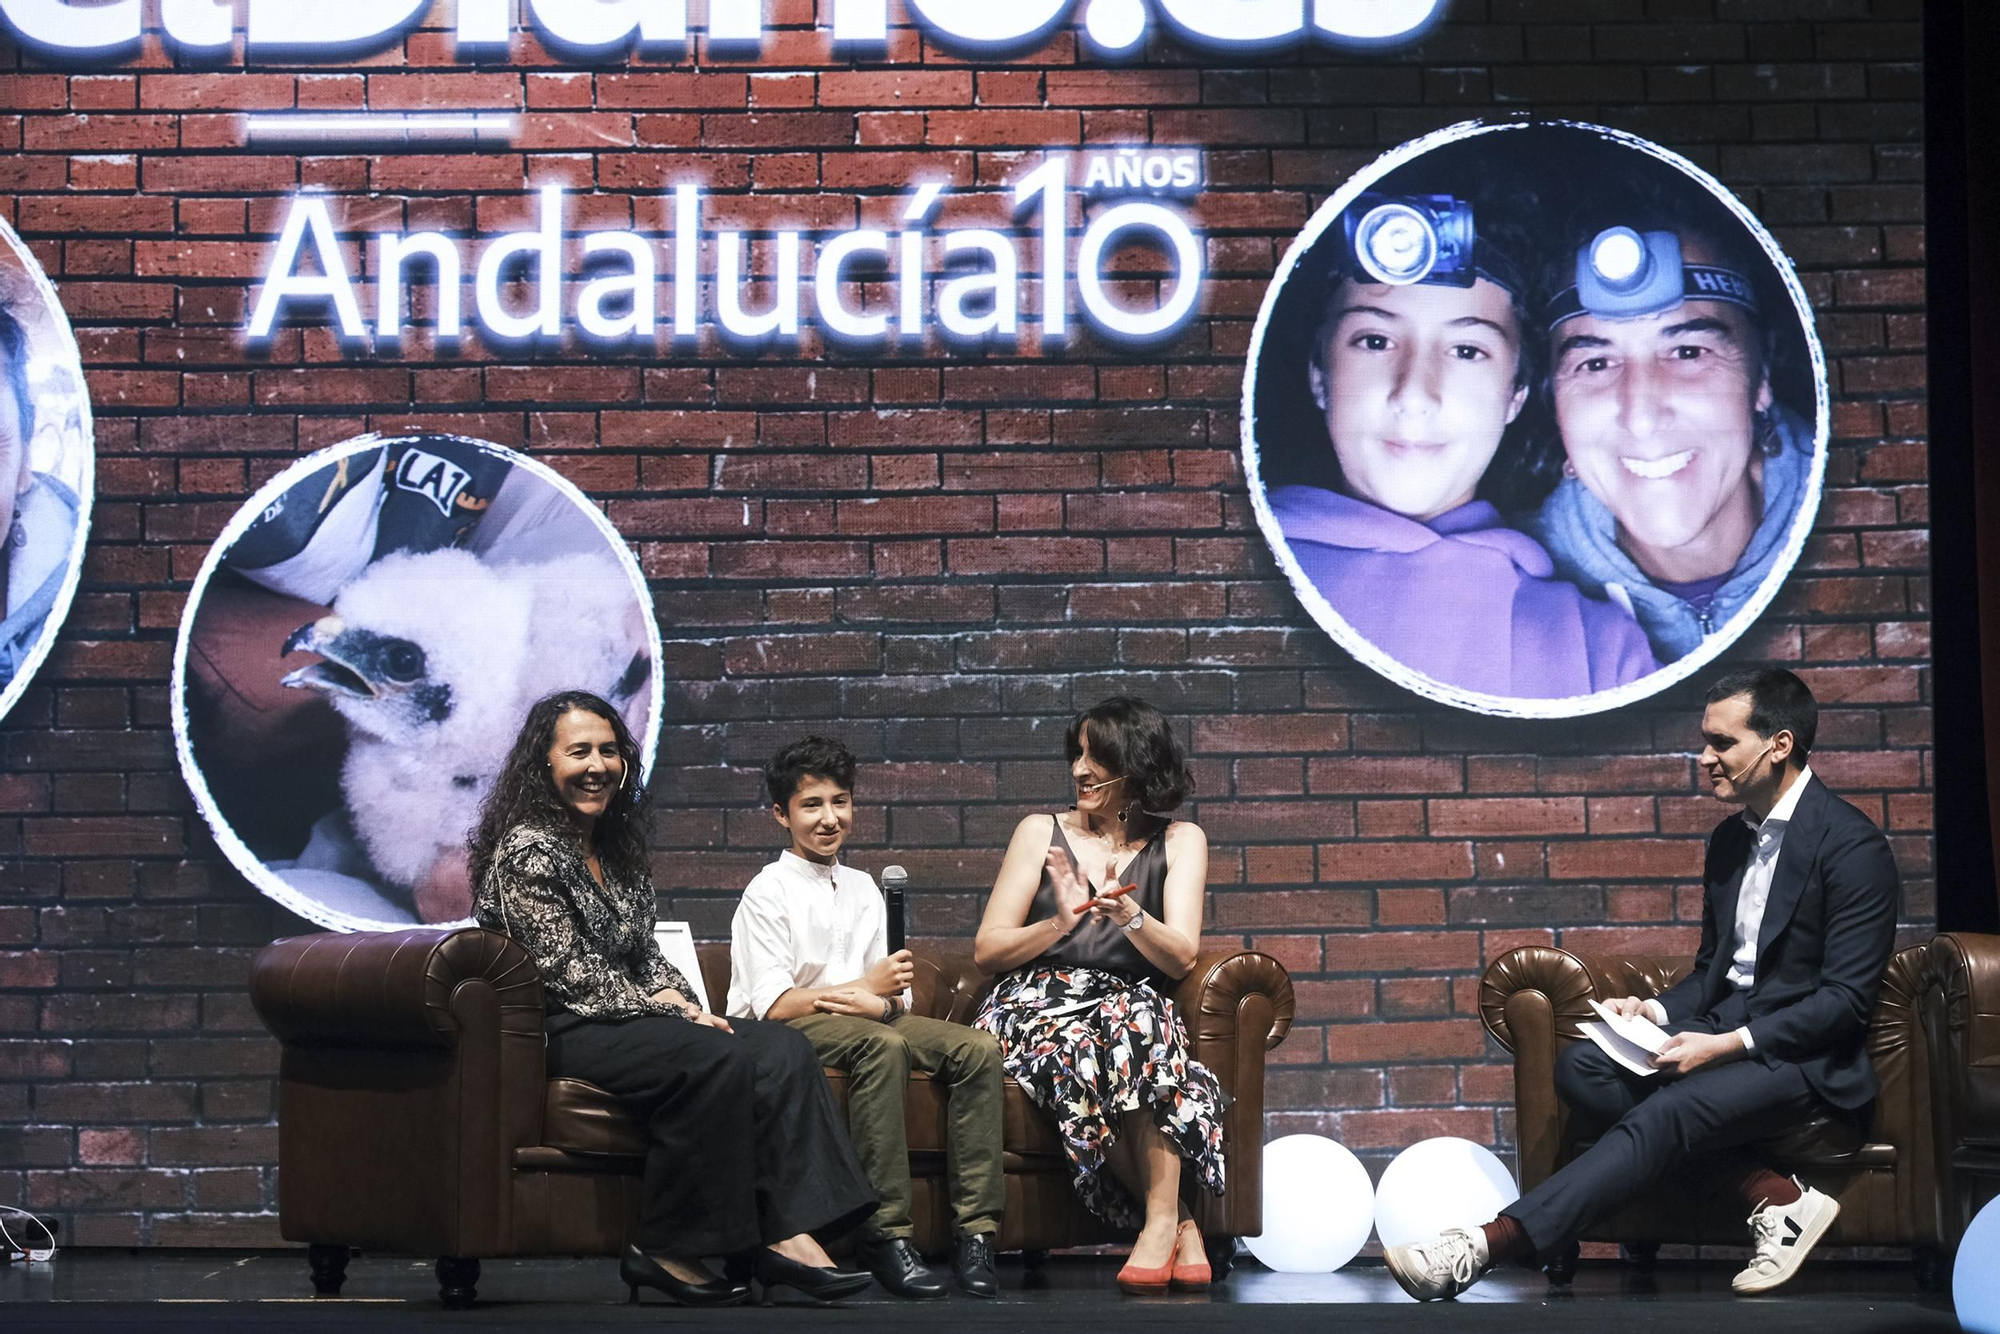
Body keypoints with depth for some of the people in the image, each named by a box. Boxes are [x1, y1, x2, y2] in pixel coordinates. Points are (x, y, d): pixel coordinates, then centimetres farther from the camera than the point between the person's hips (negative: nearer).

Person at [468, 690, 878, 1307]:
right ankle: (664, 1250, -23)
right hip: (562, 1032, -9)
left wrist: (677, 1000, -1)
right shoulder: (528, 851, -11)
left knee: (784, 1049, -12)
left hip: (627, 1020, 9)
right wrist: (671, 1016, -14)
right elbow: (571, 974, -16)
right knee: (717, 1059, -31)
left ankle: (786, 1234, -27)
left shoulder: (614, 847, 18)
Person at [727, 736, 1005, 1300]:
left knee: (977, 1048, -17)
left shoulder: (862, 887, 18)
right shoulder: (769, 891, -3)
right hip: (788, 1031, -6)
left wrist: (877, 1003, -11)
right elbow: (771, 1004, -14)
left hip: (861, 1019, 7)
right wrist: (866, 987, -20)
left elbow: (896, 1000, 15)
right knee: (882, 1045, -38)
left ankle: (975, 1230, -23)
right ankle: (886, 1233, -39)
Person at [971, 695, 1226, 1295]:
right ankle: (1177, 1223, -31)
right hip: (1035, 1001, 0)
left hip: (1130, 1005, 0)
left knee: (1139, 1018, -39)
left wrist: (1129, 917, -20)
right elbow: (987, 949, 8)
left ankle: (1161, 1220, -36)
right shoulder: (1041, 833, 14)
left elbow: (1180, 958, 0)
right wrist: (1061, 922, -11)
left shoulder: (1179, 841, 13)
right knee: (1077, 1050, -38)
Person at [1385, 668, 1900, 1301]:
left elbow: (1845, 999, -16)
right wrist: (1656, 1009, 0)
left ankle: (1484, 1248, -42)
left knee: (1664, 1115, -33)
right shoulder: (1731, 838, 16)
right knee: (1581, 1067, -17)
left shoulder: (1851, 845, -12)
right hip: (1726, 1031, 9)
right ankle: (1776, 1196, -18)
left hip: (1805, 1055, -9)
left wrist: (1728, 1044, -23)